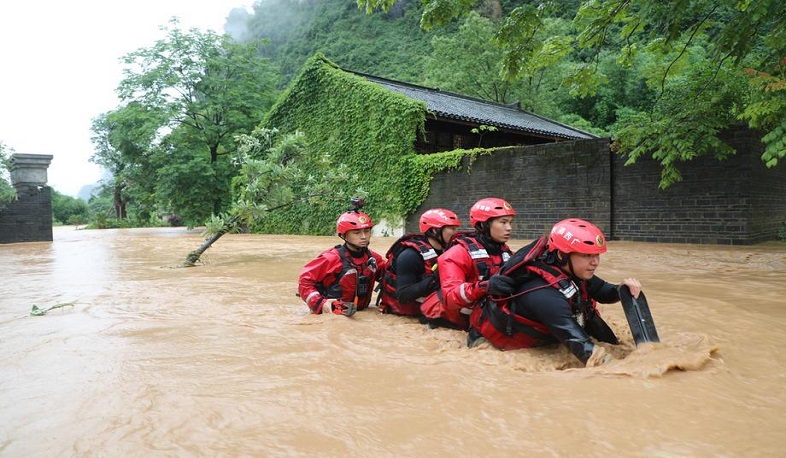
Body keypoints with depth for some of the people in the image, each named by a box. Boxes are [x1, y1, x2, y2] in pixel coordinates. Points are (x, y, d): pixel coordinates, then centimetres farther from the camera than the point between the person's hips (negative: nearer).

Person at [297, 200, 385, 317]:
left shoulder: (373, 258, 7)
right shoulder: (332, 258, -11)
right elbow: (305, 279, -7)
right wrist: (320, 303, -16)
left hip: (359, 315, 5)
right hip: (331, 316, -5)